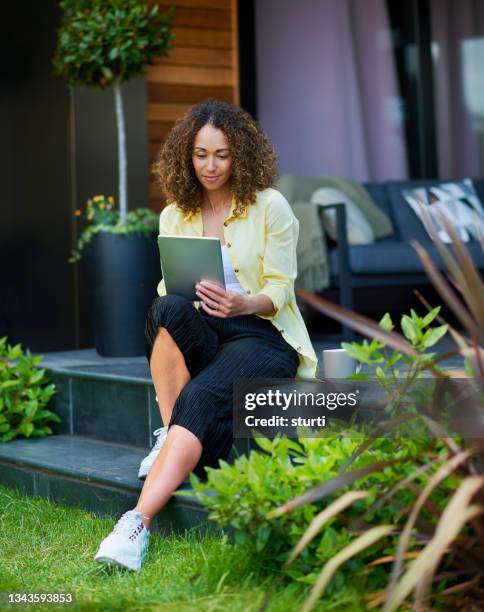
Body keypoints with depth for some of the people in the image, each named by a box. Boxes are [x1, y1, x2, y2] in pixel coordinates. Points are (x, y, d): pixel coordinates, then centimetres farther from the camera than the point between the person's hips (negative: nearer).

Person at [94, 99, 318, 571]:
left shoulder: (270, 206, 1)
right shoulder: (174, 216, 13)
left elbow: (280, 290, -4)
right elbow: (168, 285, 9)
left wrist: (244, 303, -27)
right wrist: (175, 300, -17)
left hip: (264, 337, -4)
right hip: (199, 338, 4)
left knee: (202, 397, -36)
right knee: (168, 309, -34)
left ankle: (138, 522, -49)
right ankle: (172, 436, -30)